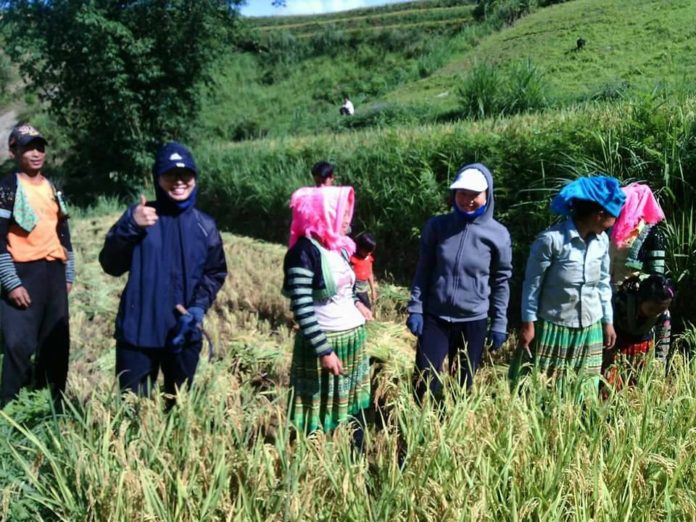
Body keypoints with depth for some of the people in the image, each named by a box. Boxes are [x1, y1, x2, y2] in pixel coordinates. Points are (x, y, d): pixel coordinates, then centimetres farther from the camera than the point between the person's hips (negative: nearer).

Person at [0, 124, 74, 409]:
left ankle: (54, 407, 20)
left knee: (57, 344, 9)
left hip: (54, 272, 6)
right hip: (23, 273, -6)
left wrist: (68, 274, 15)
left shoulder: (53, 189, 15)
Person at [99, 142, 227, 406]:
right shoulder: (139, 215, -3)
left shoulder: (205, 225, 4)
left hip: (185, 333, 2)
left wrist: (199, 307, -9)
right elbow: (111, 265, -9)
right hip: (138, 331, -2)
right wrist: (130, 227, -25)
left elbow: (215, 273, 8)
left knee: (179, 404, 15)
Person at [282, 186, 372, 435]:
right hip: (324, 343, -8)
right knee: (321, 413, 5)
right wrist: (324, 351, -21)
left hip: (353, 339, 8)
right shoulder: (303, 252, -17)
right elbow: (302, 309, -21)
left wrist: (356, 302, 4)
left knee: (354, 408, 15)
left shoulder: (339, 246, 9)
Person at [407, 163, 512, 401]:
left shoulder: (498, 234, -5)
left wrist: (499, 323, 2)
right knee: (425, 384, 0)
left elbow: (501, 281, 2)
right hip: (435, 318, 0)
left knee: (464, 385, 11)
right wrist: (415, 308, -3)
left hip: (474, 322, 0)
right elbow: (423, 271, 4)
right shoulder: (436, 226, -3)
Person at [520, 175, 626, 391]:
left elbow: (603, 283, 13)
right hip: (554, 328, -5)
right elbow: (532, 284, -10)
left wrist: (608, 321, 16)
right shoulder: (551, 239, -18)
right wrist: (528, 324, -8)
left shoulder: (602, 241, 2)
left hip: (590, 329, 6)